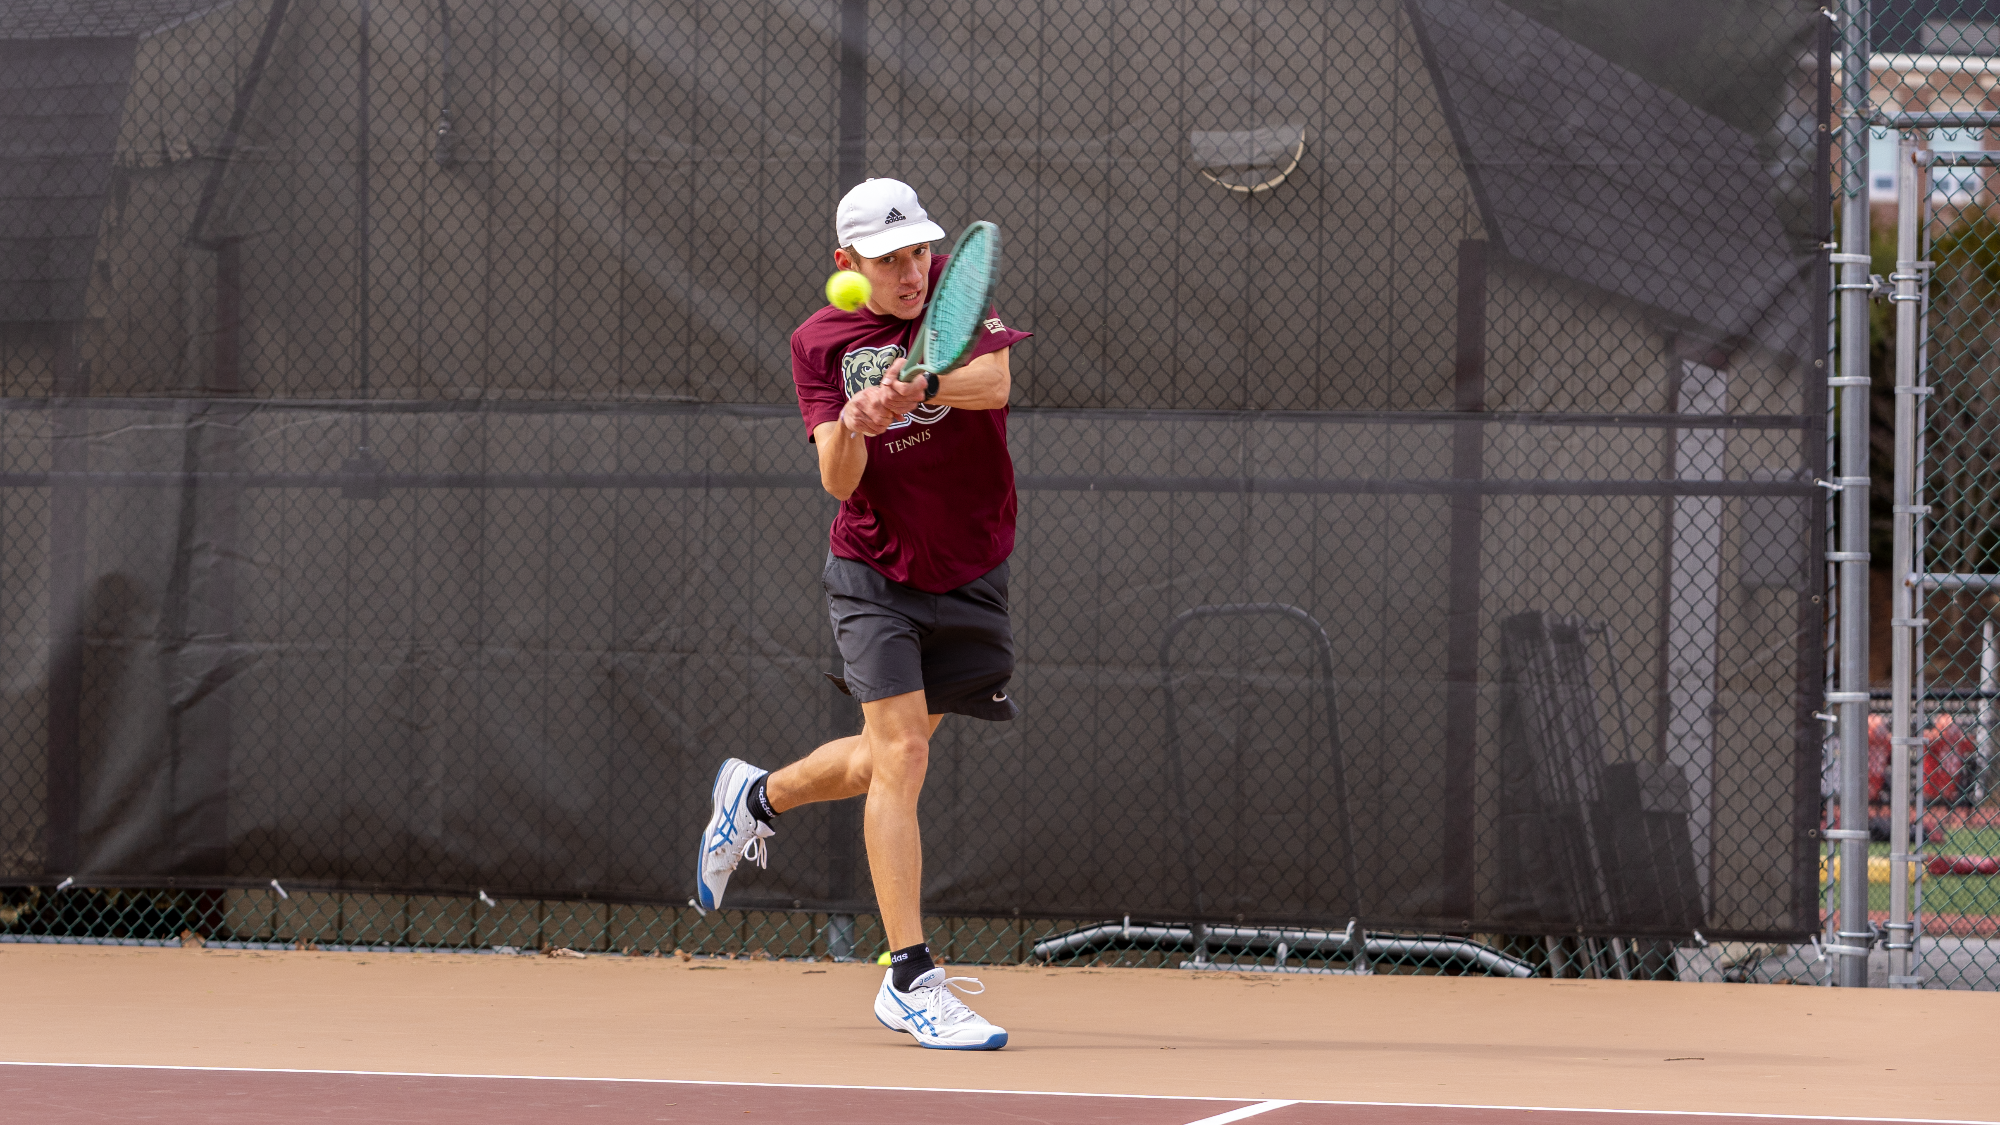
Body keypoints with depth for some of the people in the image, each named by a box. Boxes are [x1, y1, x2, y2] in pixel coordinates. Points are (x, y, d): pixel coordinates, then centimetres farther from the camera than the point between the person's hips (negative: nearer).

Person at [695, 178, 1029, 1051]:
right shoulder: (819, 342, -5)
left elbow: (993, 380, -23)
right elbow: (840, 483, -13)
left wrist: (917, 388, -42)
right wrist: (853, 430, -35)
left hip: (970, 577, 3)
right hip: (874, 574, -3)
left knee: (890, 759, 13)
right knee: (900, 752, -15)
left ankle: (759, 798, 43)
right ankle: (910, 980, -14)